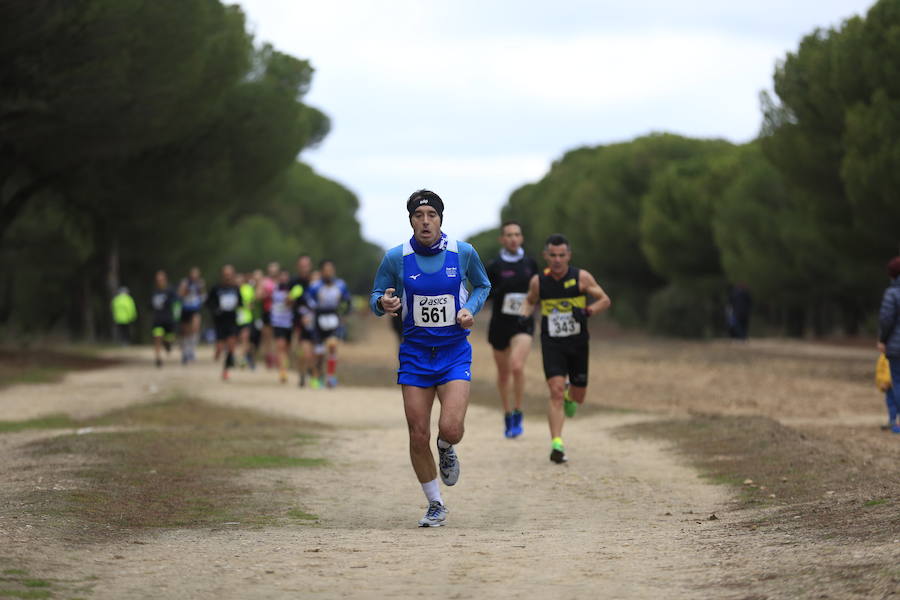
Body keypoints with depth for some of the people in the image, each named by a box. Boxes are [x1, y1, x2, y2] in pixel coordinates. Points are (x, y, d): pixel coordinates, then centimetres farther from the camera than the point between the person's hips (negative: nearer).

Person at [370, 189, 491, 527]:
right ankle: (435, 506, 19)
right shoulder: (396, 258, -4)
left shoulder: (463, 253, -3)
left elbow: (482, 285, 15)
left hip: (454, 352, -1)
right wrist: (384, 304, -19)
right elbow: (376, 297, 5)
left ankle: (446, 449, 21)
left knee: (451, 429, -18)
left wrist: (471, 309, -4)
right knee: (418, 436, -1)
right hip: (415, 353, 1)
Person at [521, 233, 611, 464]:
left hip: (578, 343, 1)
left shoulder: (582, 278, -6)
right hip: (552, 344, -1)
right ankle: (556, 444, -18)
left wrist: (587, 311, -17)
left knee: (578, 398, 10)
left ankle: (569, 398, 48)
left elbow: (605, 300, 1)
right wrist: (524, 315, -3)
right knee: (556, 392, -18)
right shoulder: (538, 281, -2)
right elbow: (530, 301, 18)